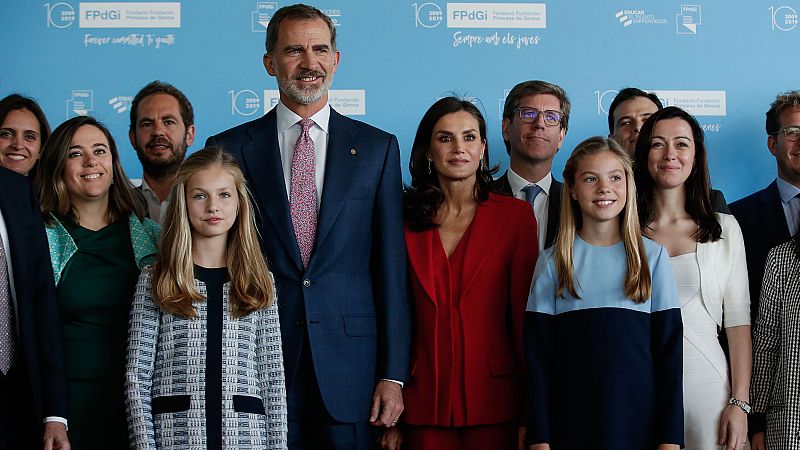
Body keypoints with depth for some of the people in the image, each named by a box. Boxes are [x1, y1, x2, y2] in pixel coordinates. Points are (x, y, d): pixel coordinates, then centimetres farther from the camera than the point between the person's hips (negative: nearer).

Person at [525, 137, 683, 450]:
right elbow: (538, 357, 1)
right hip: (571, 425, 0)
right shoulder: (553, 262, 3)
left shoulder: (653, 256, 3)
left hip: (640, 422, 0)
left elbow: (669, 351, 1)